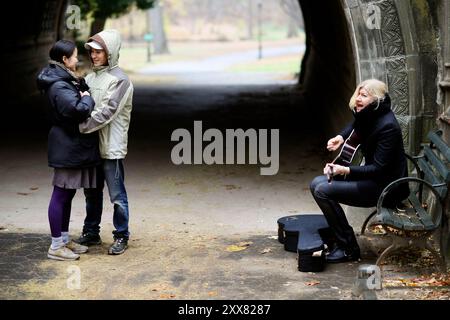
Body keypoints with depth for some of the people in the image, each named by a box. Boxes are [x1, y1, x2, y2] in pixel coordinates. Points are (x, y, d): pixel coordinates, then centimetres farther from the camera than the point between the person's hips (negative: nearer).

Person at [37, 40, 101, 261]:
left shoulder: (67, 81, 12)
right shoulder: (59, 86, -20)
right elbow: (79, 110, -30)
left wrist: (84, 89, 3)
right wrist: (87, 98, -13)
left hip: (74, 145, 10)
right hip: (66, 147, -10)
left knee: (67, 194, 16)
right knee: (60, 195, -4)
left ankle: (64, 240, 25)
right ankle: (56, 247, 2)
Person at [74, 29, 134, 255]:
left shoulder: (119, 80, -12)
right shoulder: (90, 77, 11)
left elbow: (106, 112, -20)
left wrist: (81, 127, -22)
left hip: (111, 146, -7)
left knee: (117, 195, 1)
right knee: (92, 192, 17)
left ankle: (121, 236, 12)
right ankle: (91, 232, 28)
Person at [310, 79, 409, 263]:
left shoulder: (387, 126, -23)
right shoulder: (366, 116, 4)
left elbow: (378, 168, -26)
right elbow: (354, 125, 30)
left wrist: (347, 171, -32)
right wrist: (341, 137, 10)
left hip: (385, 186, -10)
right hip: (371, 177, 10)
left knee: (323, 191, -19)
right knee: (317, 184, 6)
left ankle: (349, 249, -12)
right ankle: (338, 238, 8)